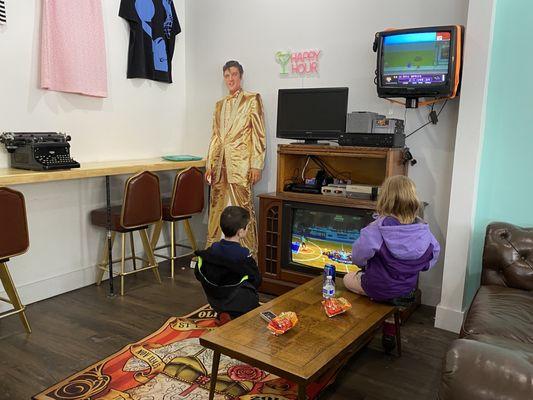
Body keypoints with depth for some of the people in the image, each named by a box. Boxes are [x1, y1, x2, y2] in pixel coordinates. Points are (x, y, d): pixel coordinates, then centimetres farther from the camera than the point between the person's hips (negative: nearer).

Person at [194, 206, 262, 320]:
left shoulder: (210, 251, -8)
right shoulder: (244, 256, -24)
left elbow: (198, 274, 4)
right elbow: (256, 281, -11)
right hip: (242, 306, -6)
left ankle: (223, 315, 4)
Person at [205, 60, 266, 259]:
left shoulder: (252, 100, 1)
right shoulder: (220, 104, 18)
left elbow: (259, 135, -4)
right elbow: (215, 136, 19)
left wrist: (256, 165, -11)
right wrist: (209, 165, 13)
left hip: (241, 163, -6)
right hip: (220, 163, 6)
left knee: (244, 209, -5)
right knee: (216, 208, 9)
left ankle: (249, 255, 6)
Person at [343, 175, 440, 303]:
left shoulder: (377, 229, -29)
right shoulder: (423, 230, -16)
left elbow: (358, 257, -23)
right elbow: (434, 253, -1)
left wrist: (364, 264, 1)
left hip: (380, 289, -6)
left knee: (348, 278, 24)